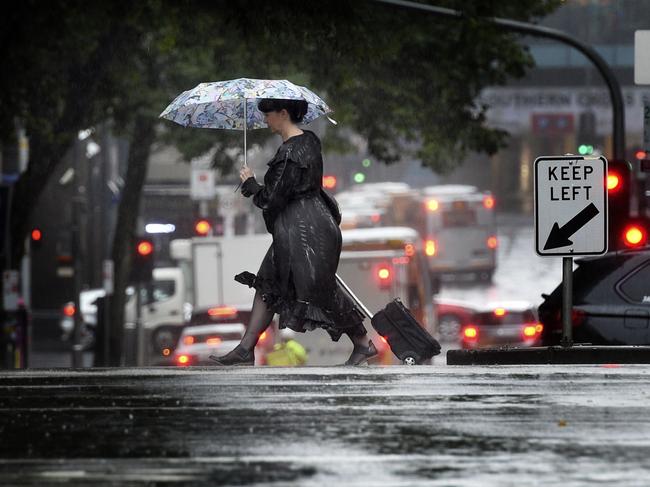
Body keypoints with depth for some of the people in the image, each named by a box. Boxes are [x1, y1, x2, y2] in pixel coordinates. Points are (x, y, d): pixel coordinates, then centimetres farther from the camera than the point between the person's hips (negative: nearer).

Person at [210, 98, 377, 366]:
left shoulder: (290, 154, -22)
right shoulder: (309, 140, 8)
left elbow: (270, 200, -18)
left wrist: (249, 182, -2)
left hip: (304, 231, -11)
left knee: (320, 290, -1)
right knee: (268, 285, 12)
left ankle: (363, 344, 12)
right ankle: (245, 349, 14)